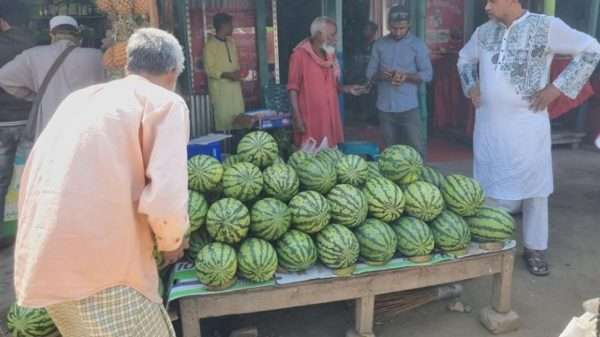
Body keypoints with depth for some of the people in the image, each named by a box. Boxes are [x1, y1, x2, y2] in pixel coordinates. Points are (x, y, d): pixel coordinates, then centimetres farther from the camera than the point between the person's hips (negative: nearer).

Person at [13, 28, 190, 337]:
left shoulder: (80, 96, 18)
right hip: (97, 265, -8)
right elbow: (166, 202, -18)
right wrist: (171, 241, 4)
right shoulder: (165, 102, -4)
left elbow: (31, 181, 21)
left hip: (41, 262, 8)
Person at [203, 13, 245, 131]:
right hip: (220, 87, -6)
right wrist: (227, 75, -22)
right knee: (224, 117, -6)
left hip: (234, 85, 7)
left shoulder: (231, 42, 13)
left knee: (239, 115, 3)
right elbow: (209, 69, -12)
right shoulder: (211, 44, -9)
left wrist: (238, 73, -1)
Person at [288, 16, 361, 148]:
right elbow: (293, 88, -10)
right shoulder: (300, 54, -9)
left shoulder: (330, 55, 13)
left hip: (329, 116, 7)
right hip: (309, 118, -7)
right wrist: (297, 117, -16)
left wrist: (347, 89, 2)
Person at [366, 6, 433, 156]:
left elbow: (427, 74, -3)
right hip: (385, 107, 3)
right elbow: (370, 73, 7)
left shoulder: (417, 44, -1)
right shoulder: (379, 44, 7)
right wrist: (381, 75, -16)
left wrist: (406, 76, -20)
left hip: (408, 107, -2)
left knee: (416, 150, -3)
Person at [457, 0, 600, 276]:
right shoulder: (484, 32, 7)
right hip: (488, 125, 4)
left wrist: (557, 87, -8)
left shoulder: (546, 26, -6)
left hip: (527, 125, -3)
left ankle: (534, 249, 21)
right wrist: (471, 86, 8)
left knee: (533, 187, 5)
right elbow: (465, 59, 25)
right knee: (490, 187, 10)